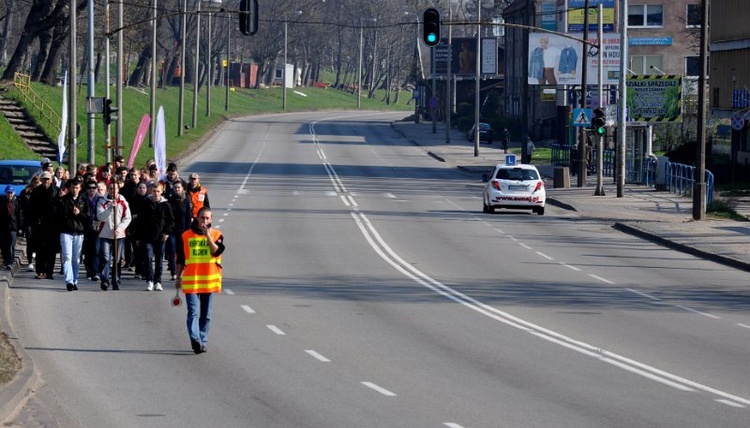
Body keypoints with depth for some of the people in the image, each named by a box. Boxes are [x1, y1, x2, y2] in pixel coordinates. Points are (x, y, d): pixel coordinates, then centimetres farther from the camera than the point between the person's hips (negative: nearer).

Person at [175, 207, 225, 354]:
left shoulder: (216, 235, 5)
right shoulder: (187, 235, 6)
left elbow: (217, 251, -14)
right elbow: (180, 259, 13)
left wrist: (207, 234, -18)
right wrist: (178, 277, 14)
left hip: (209, 281, 1)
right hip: (191, 281, -1)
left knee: (206, 315, 8)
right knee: (193, 312, -13)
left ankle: (202, 341, 15)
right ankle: (195, 340, -24)